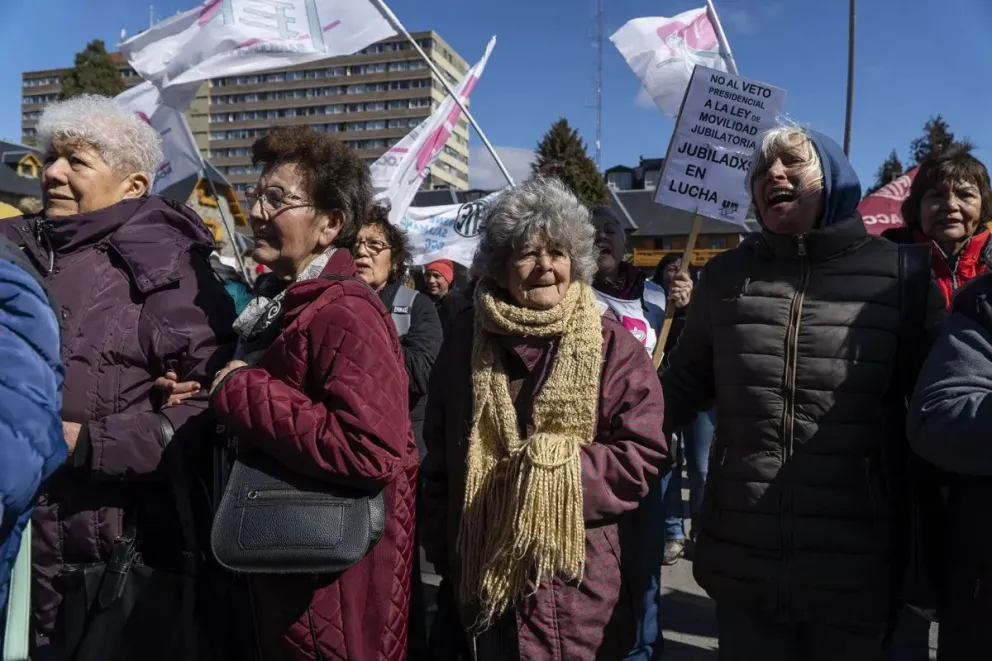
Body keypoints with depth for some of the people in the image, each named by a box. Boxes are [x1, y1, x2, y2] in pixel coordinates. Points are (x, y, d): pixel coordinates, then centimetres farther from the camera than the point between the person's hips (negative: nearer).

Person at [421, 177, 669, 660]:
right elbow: (440, 461, 7)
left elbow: (644, 456, -10)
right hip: (484, 575, 3)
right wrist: (444, 553, 5)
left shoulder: (610, 343, -7)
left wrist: (560, 473, -21)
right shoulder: (466, 340, 1)